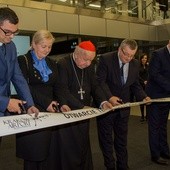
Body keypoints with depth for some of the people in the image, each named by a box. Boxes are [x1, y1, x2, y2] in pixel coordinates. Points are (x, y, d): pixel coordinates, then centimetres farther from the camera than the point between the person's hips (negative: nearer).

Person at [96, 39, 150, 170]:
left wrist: (143, 97, -12)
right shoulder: (106, 59, -15)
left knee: (122, 138, 15)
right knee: (106, 138, 10)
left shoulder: (135, 63, 1)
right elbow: (100, 81, -18)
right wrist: (109, 97, -31)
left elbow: (135, 85, 6)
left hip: (124, 106, 4)